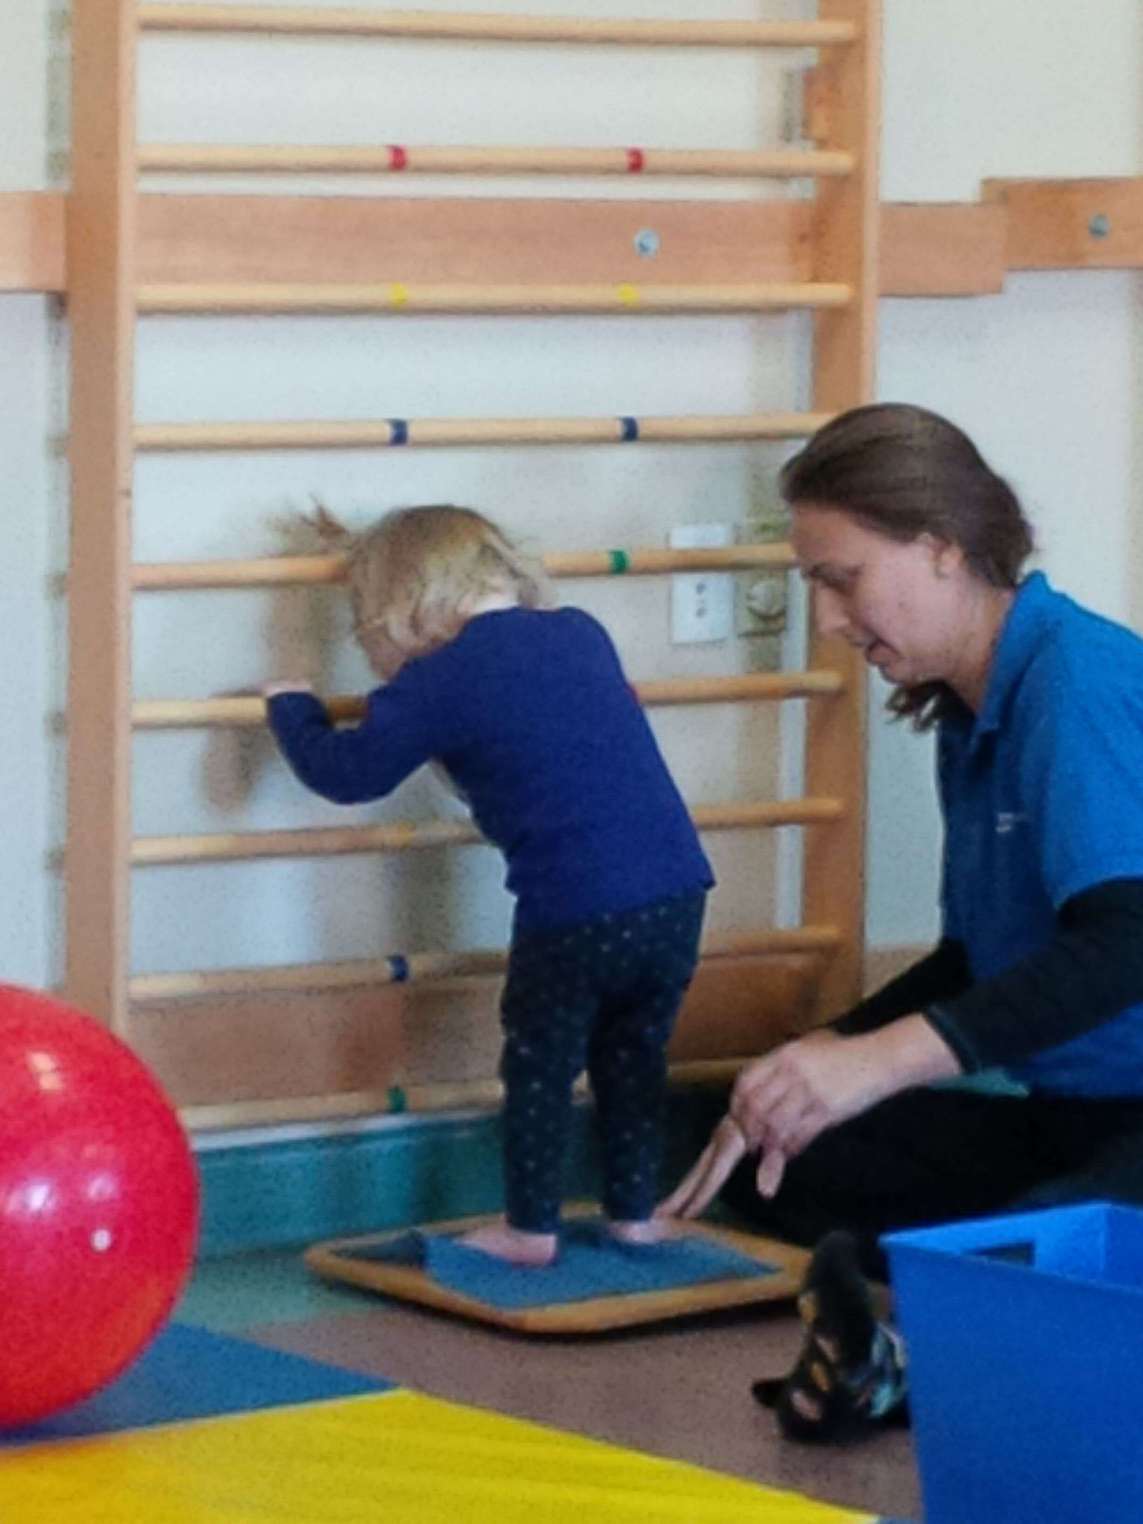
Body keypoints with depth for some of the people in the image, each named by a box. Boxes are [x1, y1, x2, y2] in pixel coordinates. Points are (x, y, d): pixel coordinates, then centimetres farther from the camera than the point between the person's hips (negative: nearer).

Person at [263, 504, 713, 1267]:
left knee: (540, 1066, 12)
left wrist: (292, 707, 24)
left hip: (573, 914, -5)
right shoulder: (584, 635, 16)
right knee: (634, 1058, 22)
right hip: (678, 895, 5)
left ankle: (532, 1227, 18)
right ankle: (635, 1211, 28)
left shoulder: (440, 682, -2)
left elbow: (344, 772, 5)